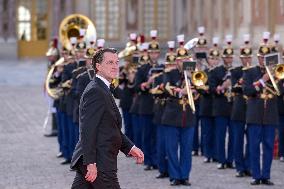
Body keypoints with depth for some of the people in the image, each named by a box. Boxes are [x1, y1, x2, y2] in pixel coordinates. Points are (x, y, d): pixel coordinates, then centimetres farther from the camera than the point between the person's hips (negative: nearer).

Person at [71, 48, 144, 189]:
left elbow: (112, 129, 23)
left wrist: (130, 148, 13)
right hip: (98, 164, -10)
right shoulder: (95, 91, -14)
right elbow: (88, 130, -21)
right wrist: (91, 163, -24)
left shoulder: (103, 90, 19)